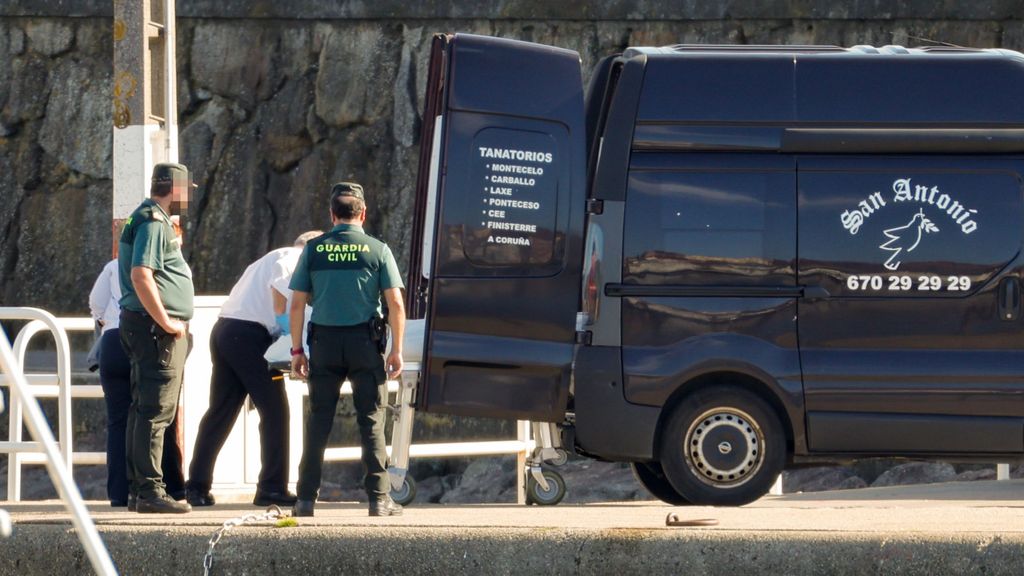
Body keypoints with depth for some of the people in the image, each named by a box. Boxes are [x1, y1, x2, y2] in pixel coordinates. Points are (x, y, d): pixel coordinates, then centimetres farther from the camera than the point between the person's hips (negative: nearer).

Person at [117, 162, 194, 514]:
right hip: (156, 328, -11)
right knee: (156, 410, -11)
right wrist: (165, 321, -21)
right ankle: (150, 491, -12)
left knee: (143, 409, 13)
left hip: (152, 327, 11)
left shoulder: (151, 220, 20)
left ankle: (137, 489, 17)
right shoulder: (153, 224, -13)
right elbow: (141, 275, -23)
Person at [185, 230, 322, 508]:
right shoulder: (294, 258, 0)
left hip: (224, 329, 9)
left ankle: (197, 487, 11)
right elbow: (279, 286, -19)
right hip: (249, 336, -9)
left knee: (220, 411, 11)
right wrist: (283, 319, -14)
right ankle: (272, 488, -5)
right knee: (274, 409, -4)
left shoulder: (271, 258, 30)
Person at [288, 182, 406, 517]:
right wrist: (397, 349, 3)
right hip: (364, 340, -1)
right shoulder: (377, 250, 0)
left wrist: (297, 350, 8)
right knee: (371, 420, 3)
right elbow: (396, 304, -4)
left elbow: (297, 304, 3)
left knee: (319, 420, 5)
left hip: (324, 341, 1)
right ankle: (378, 499, 0)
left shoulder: (313, 250, 4)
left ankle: (306, 498, 3)